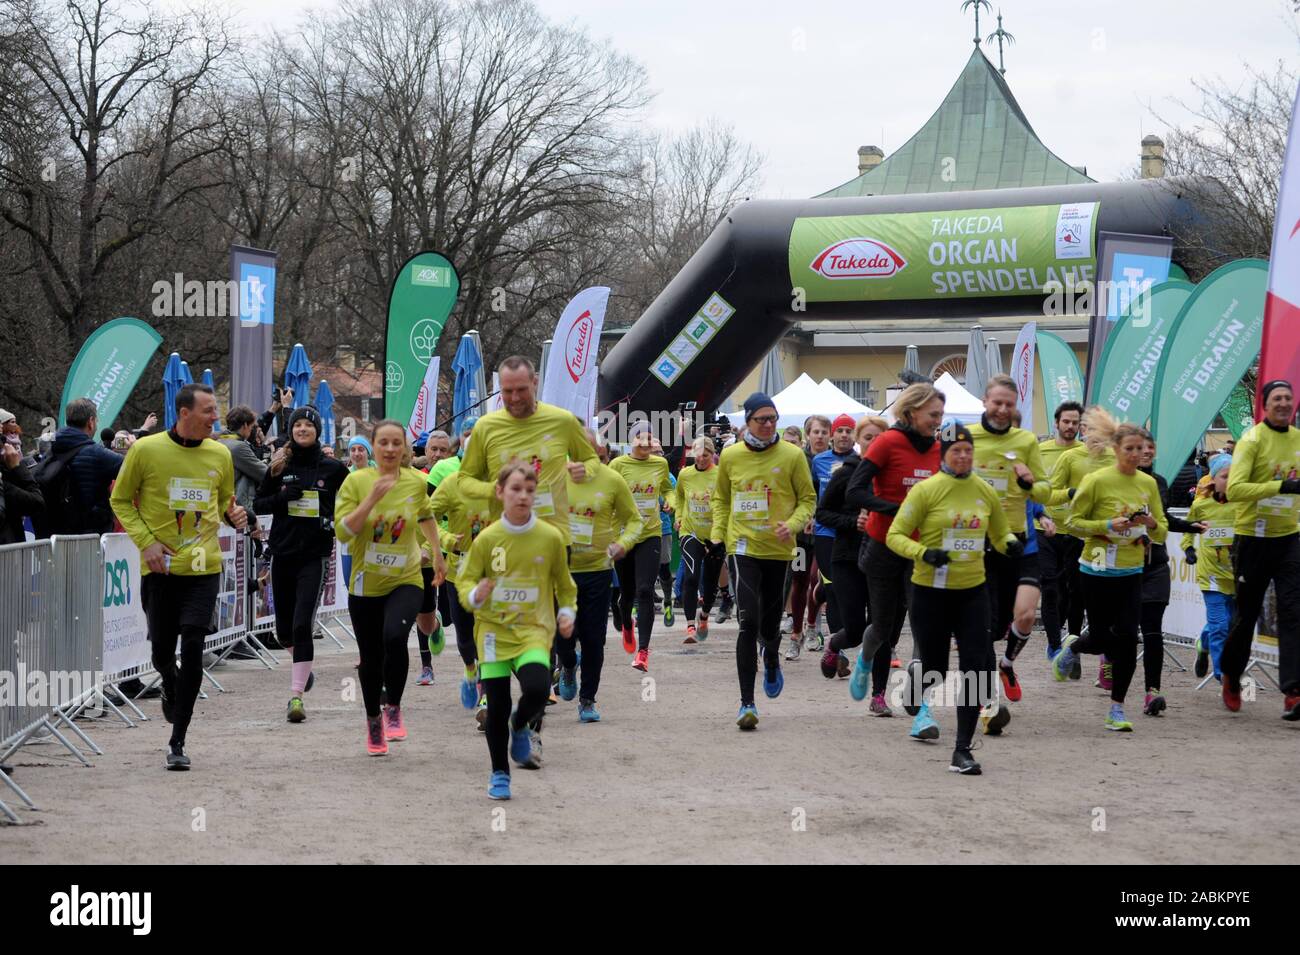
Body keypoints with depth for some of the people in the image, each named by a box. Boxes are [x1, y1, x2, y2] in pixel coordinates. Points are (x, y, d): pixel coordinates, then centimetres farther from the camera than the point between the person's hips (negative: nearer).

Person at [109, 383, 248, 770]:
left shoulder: (219, 455, 4)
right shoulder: (146, 450, -6)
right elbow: (120, 500, 3)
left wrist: (233, 515, -5)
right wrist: (146, 541, -9)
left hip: (203, 567, 1)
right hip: (160, 567, -1)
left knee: (192, 649, -9)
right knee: (162, 652, 7)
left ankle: (177, 742, -2)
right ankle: (170, 685, 46)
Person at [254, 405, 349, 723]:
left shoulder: (332, 468, -1)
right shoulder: (279, 465, 4)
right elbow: (259, 503, 7)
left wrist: (336, 523, -3)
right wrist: (282, 497, -11)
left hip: (315, 555, -3)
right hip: (282, 553, 3)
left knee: (302, 625, -14)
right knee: (284, 629, 13)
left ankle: (296, 696, -13)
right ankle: (303, 664, 44)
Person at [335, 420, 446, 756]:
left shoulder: (416, 482, -2)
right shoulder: (356, 481, -8)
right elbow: (342, 531, -16)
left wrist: (438, 554, 27)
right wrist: (372, 498, -24)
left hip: (405, 580, 0)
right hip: (365, 584, 0)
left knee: (395, 637, -28)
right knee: (371, 659, 9)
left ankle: (393, 708, -7)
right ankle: (373, 721, 34)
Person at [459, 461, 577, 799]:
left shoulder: (550, 537, 0)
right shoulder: (487, 539, -2)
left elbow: (563, 583, 15)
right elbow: (465, 581, 3)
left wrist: (567, 612, 2)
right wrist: (475, 595, -18)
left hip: (533, 630, 0)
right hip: (493, 630, 0)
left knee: (538, 689, -25)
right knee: (497, 706, 0)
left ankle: (520, 726, 11)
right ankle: (499, 774, 21)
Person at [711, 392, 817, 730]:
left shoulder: (792, 455, -3)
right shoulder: (730, 456, 2)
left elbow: (808, 499, 3)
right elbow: (721, 498, 16)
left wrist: (792, 524, -15)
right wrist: (717, 533, 6)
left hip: (778, 550, 1)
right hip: (743, 549, -1)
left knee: (770, 623, 12)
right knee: (749, 621, -13)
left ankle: (771, 660, 50)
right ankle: (747, 702, -10)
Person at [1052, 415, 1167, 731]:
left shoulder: (1148, 483, 4)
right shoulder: (1097, 481, -10)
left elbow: (1161, 534, 9)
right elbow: (1074, 522, -7)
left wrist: (1152, 524, -14)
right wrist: (1108, 525, -20)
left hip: (1131, 572, 4)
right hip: (1098, 571, -4)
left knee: (1127, 637, -6)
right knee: (1102, 638, 3)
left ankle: (1117, 710, 5)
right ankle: (1071, 647, 40)